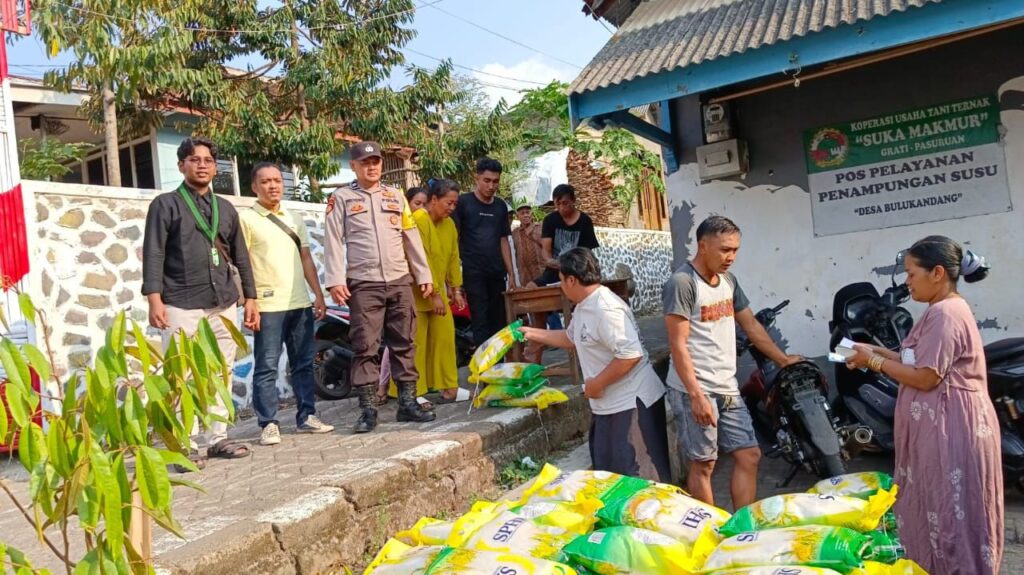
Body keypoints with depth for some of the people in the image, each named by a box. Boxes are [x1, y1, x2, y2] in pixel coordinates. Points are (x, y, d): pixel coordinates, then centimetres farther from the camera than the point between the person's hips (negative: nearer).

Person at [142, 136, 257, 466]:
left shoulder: (225, 208, 18)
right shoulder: (166, 205, 4)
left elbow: (241, 257, 18)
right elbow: (153, 254, -4)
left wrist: (250, 298, 13)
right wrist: (155, 299, -14)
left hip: (223, 305, 4)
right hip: (182, 306, -4)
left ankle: (218, 438, 15)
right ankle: (185, 446, 4)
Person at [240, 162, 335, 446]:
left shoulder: (295, 219, 16)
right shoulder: (246, 219, -1)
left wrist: (318, 294, 11)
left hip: (300, 303, 6)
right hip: (268, 305, -5)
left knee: (304, 363, 10)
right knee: (267, 367, -2)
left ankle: (306, 417, 18)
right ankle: (269, 424, 5)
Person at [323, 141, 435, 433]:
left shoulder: (396, 196, 14)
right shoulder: (342, 198, 4)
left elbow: (411, 237, 13)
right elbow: (334, 241, -3)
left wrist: (424, 275, 8)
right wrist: (335, 281, -13)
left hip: (400, 281, 4)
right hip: (363, 285, -3)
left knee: (403, 343, 7)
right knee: (365, 347, -3)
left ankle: (408, 402, 14)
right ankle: (367, 409, 3)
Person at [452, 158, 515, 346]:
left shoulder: (501, 206, 12)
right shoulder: (463, 202, -3)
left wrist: (511, 274, 11)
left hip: (497, 274, 5)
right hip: (473, 274, -5)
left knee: (499, 323, 7)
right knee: (481, 323, -6)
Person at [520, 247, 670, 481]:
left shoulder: (605, 309, -23)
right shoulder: (584, 307, 11)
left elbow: (630, 354, -29)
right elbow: (571, 338, 30)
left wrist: (597, 383, -19)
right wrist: (533, 333, 31)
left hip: (632, 403, -11)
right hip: (610, 404, 11)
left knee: (642, 480, -2)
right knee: (609, 474, 19)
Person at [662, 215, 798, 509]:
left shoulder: (728, 280, 12)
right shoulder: (681, 283, -13)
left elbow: (751, 325, 22)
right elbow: (678, 345, -17)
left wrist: (784, 360, 23)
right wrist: (697, 395, -21)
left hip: (728, 388, 8)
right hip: (695, 390, -8)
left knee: (749, 456, 8)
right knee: (703, 463, 1)